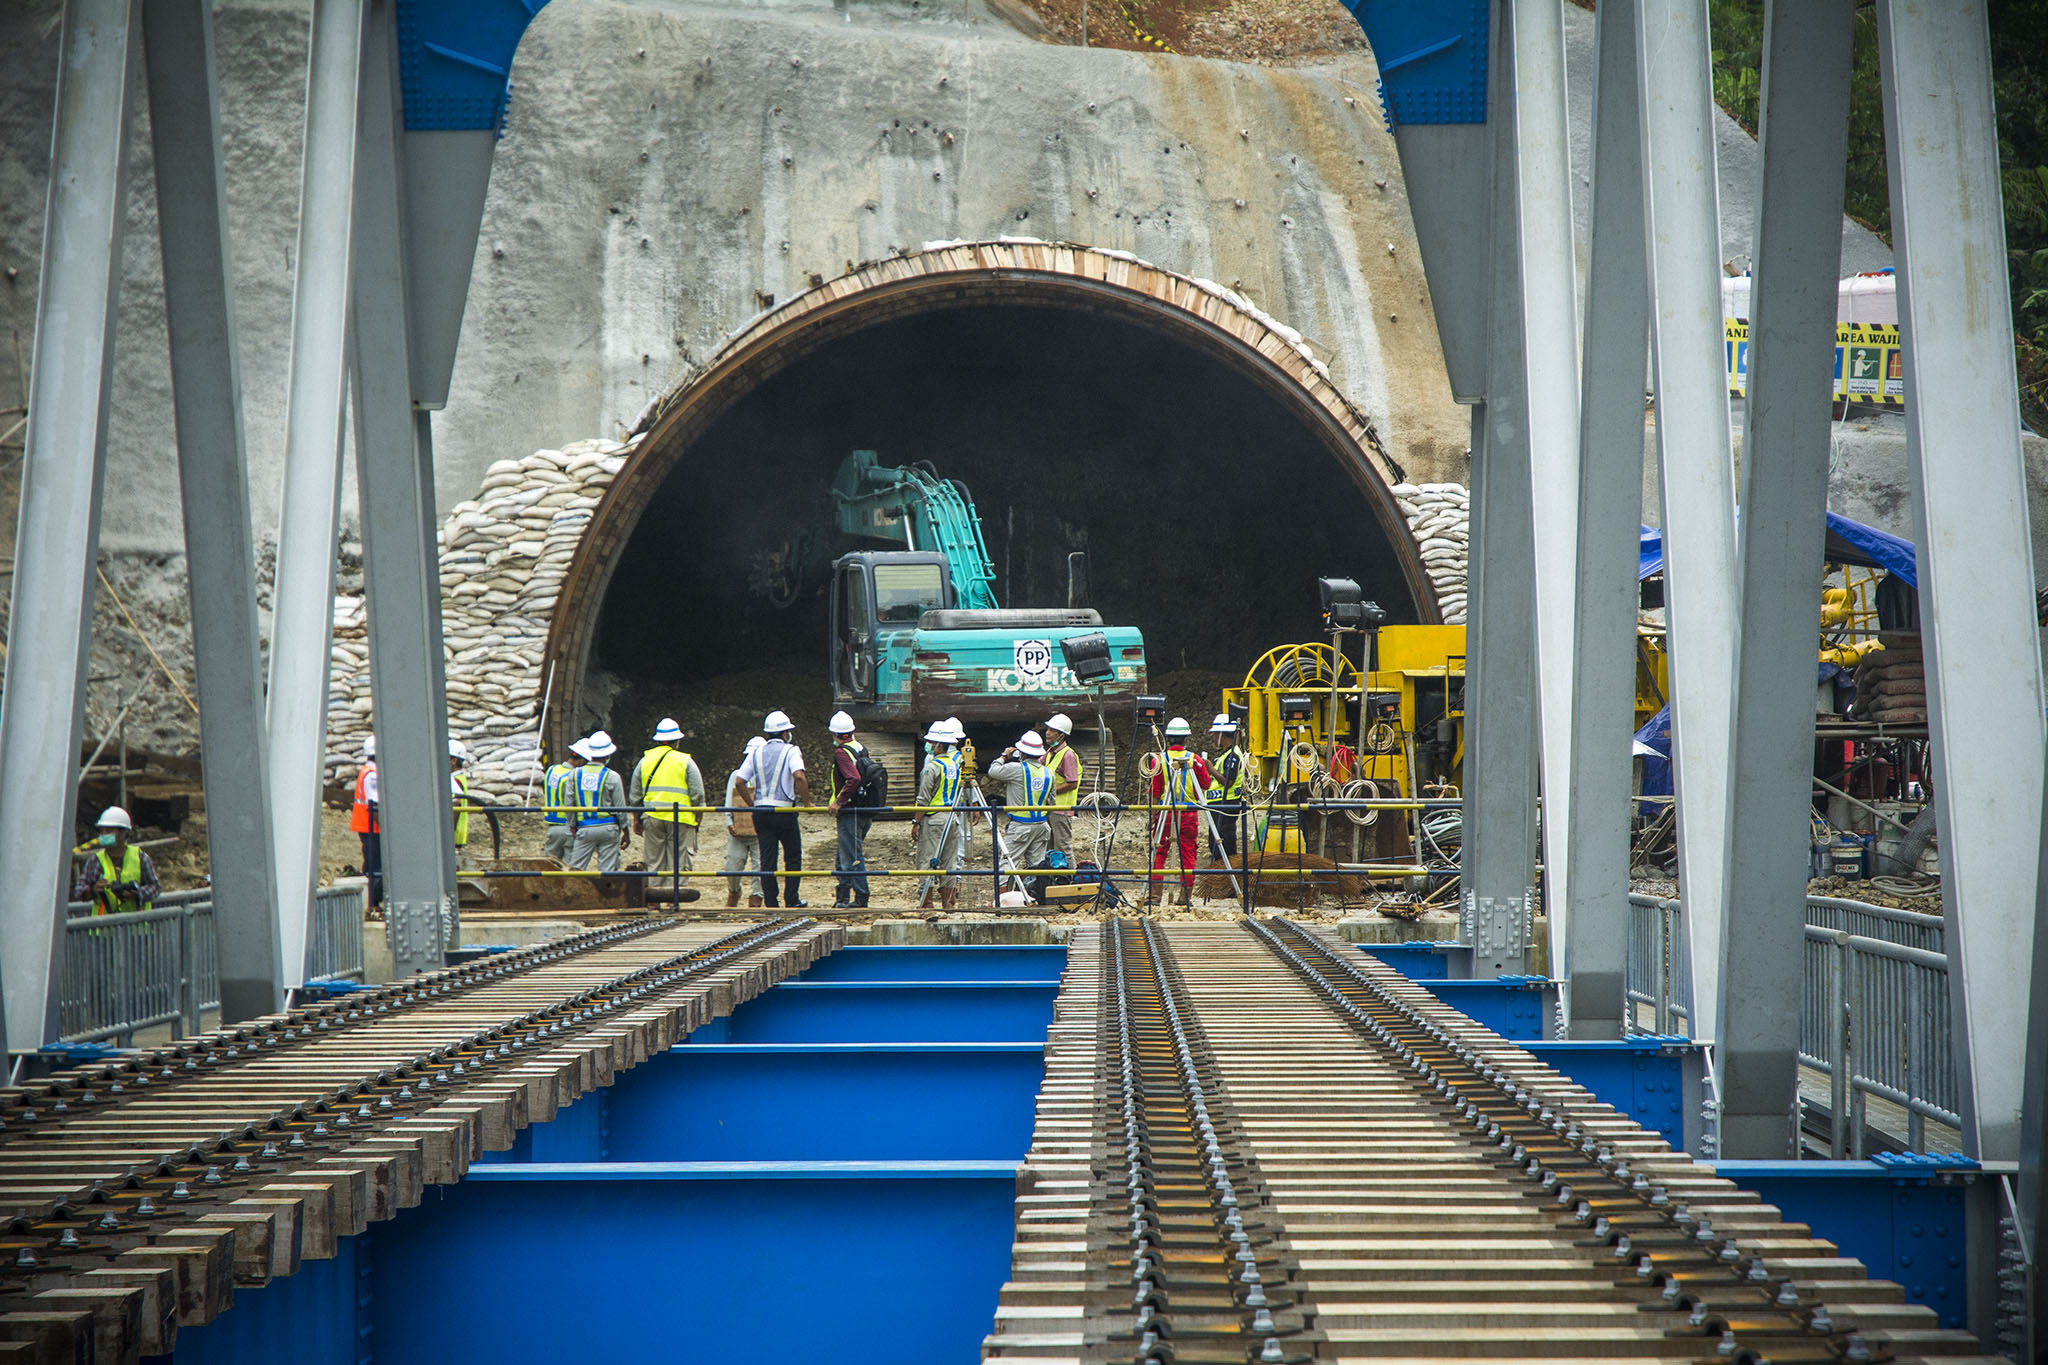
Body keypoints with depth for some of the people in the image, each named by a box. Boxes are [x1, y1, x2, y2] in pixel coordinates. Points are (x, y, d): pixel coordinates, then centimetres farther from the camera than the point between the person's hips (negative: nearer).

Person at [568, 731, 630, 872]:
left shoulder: (576, 774, 2)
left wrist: (572, 827, 14)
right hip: (608, 827, -1)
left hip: (585, 827, 1)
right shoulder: (611, 777, -4)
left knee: (576, 867, 3)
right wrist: (626, 831, 8)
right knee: (607, 870, 1)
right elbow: (620, 807, -1)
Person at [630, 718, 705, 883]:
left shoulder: (644, 761, 10)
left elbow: (634, 795, 14)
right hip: (680, 819, -3)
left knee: (654, 864, 8)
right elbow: (698, 795, -3)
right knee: (679, 865, -1)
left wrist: (636, 820, 22)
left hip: (651, 818, 3)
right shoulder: (685, 761, 0)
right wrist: (697, 819, 7)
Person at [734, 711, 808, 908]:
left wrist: (752, 804, 13)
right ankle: (791, 900, 8)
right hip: (783, 811, -4)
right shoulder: (790, 751, -5)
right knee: (793, 856, 10)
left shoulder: (756, 753, 10)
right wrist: (807, 802, -11)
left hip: (761, 812, 4)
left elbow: (740, 782, 4)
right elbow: (799, 777, -21)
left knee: (767, 860, 5)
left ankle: (771, 904, 4)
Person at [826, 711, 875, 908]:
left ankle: (861, 898, -7)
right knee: (843, 857, 17)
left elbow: (853, 779, -27)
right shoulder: (861, 749, 12)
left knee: (852, 857, -6)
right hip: (866, 813, 9)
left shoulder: (841, 753, -14)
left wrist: (839, 802, -19)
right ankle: (843, 896, 20)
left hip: (850, 812, -9)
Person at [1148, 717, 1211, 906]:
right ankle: (1185, 895, 4)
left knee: (1158, 852, 5)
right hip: (1189, 813, 1)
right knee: (1188, 854, 5)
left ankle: (1153, 893, -1)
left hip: (1165, 812, -1)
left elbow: (1155, 793, -2)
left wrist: (1153, 816, 5)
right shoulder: (1195, 760, -2)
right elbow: (1206, 785, 6)